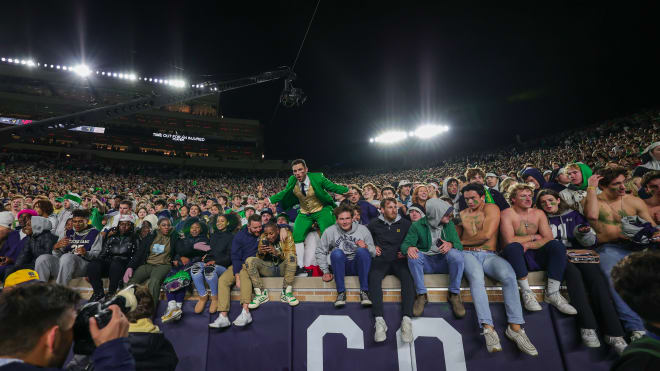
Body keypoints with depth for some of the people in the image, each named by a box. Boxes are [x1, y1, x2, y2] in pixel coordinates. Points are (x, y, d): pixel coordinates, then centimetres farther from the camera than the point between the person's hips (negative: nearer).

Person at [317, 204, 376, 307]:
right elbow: (320, 252, 6)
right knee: (336, 252, -30)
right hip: (341, 268, 0)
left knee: (362, 250, -30)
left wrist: (366, 247, -19)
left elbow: (373, 252, 3)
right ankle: (341, 292, -21)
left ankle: (364, 292, -23)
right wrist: (325, 271, -2)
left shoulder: (362, 229, 1)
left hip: (358, 267, 0)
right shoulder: (330, 231, 0)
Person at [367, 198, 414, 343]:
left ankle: (407, 319, -39)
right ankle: (379, 320, -40)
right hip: (381, 259, 0)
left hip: (399, 259, 1)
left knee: (408, 276, -33)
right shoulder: (374, 223, 13)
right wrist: (373, 246, 8)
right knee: (374, 276, -33)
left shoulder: (405, 223, 15)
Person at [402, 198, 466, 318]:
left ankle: (454, 294, -13)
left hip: (443, 262, 1)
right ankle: (421, 295, -18)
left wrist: (451, 244, -26)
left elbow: (459, 244, 0)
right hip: (425, 262, -1)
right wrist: (409, 248, -33)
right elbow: (406, 243, -7)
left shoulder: (449, 224, 3)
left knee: (456, 254, -30)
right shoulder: (417, 225, -6)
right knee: (413, 256, -31)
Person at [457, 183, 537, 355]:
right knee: (476, 278, -33)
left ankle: (515, 326, -27)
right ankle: (488, 328, -37)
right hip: (468, 254, 1)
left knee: (508, 274, -32)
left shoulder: (491, 208, 7)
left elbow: (486, 235, -7)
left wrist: (463, 242, 3)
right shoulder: (462, 214, 19)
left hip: (489, 255, -1)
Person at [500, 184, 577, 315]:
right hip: (516, 256, -4)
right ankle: (527, 292, -24)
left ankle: (552, 293, -16)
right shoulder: (507, 214, -5)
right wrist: (533, 237, -6)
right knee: (513, 247, -37)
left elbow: (549, 238, -1)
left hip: (535, 255, 5)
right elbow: (509, 240, -19)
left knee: (557, 245, -21)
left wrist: (528, 245, -17)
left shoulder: (539, 213, 10)